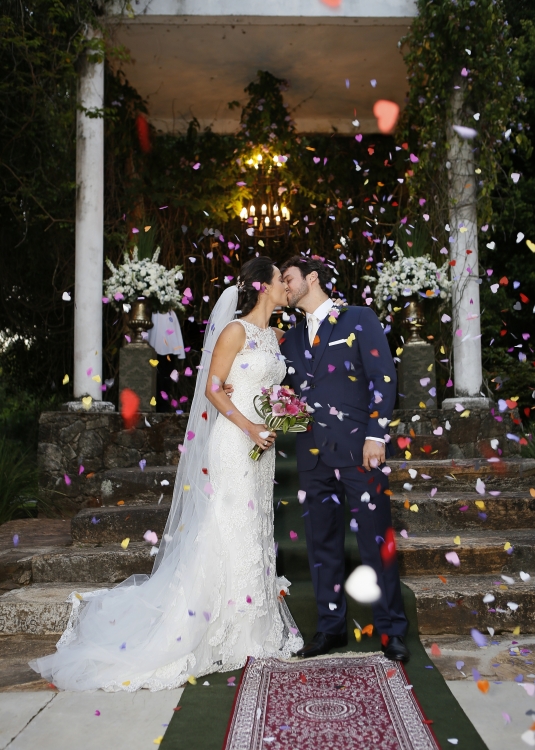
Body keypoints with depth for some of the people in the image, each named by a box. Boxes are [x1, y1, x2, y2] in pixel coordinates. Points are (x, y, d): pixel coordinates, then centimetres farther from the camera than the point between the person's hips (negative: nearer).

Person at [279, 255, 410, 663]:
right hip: (313, 453, 5)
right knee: (323, 543, 10)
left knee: (376, 540, 0)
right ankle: (332, 626, 22)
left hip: (358, 448, -5)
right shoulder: (290, 338, 18)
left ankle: (391, 629, 14)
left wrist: (376, 435, -12)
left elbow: (383, 377, -4)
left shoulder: (359, 319, 3)